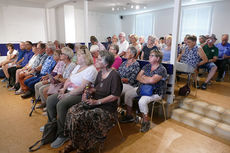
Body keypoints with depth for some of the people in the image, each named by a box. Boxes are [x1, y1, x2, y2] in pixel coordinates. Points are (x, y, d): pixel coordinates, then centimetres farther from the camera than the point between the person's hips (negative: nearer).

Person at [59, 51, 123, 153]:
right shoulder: (100, 73, 10)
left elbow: (115, 96, -18)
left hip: (106, 108, -8)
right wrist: (88, 92, -2)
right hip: (94, 102, 8)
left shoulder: (114, 75, -15)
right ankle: (73, 142, 3)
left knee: (80, 118, -24)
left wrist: (97, 101, -20)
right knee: (72, 111, -13)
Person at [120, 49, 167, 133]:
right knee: (128, 94, -4)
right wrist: (147, 80, -16)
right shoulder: (147, 66, 7)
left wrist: (143, 77, -11)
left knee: (142, 101, -33)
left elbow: (152, 80, -29)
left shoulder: (162, 69, -15)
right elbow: (138, 77, 1)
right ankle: (129, 116, 10)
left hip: (155, 92, -7)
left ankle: (146, 122, -8)